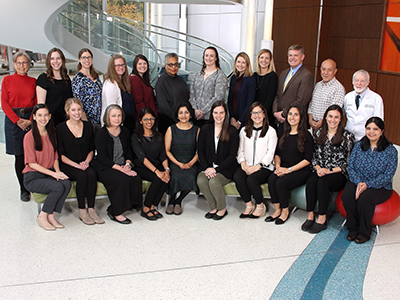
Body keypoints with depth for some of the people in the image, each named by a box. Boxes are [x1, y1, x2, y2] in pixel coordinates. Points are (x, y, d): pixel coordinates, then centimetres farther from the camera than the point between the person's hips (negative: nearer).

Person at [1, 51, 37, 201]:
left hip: (32, 119, 2)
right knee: (19, 156, 0)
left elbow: (37, 104, 6)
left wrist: (30, 121, -8)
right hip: (13, 119, -1)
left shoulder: (33, 81, 8)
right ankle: (23, 189, 10)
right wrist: (18, 120, -10)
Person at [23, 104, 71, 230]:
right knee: (58, 187, -30)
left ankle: (51, 215, -11)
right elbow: (32, 163, -13)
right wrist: (53, 173, -19)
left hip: (49, 173, 5)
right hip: (32, 177, -5)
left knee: (67, 183, -26)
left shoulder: (51, 134, 10)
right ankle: (42, 217, -9)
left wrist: (58, 171, -7)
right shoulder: (29, 136, -10)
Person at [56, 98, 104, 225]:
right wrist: (76, 165, -17)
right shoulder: (60, 128, -2)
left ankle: (91, 209, -22)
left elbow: (92, 149, 13)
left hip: (85, 164, 3)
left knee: (92, 174, -29)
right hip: (67, 166, -3)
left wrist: (86, 162, -7)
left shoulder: (88, 126, 10)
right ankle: (82, 211, -21)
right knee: (82, 175, -32)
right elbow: (60, 155, -4)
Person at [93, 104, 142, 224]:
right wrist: (120, 169, -21)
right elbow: (102, 158, -13)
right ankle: (116, 213, -17)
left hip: (122, 166, 6)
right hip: (105, 168, -5)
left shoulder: (124, 131, 11)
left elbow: (129, 152, 18)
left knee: (136, 179, -23)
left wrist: (127, 164, -4)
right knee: (123, 180, -32)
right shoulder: (101, 133, -7)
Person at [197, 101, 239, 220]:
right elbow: (200, 151, 6)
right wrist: (206, 168, -10)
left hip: (225, 169, -3)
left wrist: (216, 169, -15)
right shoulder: (205, 129, 8)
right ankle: (213, 208, -4)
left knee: (213, 182, -30)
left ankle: (222, 209, -3)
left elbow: (232, 155, -5)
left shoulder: (232, 131, -2)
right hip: (208, 167, 3)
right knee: (201, 180, -27)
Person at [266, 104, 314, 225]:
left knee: (280, 183, -30)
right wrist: (278, 166, -2)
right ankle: (277, 210, -13)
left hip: (301, 171, -5)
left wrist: (289, 169, -15)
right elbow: (277, 153, 18)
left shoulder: (306, 136, -4)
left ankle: (285, 211, -8)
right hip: (284, 169, 5)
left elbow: (308, 159, -9)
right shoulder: (284, 134, 14)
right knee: (271, 179, -26)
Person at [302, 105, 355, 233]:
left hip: (339, 174, -3)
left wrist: (330, 170, -15)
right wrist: (318, 168, -8)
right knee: (311, 180, -30)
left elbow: (348, 162, -5)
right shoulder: (318, 133, 10)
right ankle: (310, 216, -23)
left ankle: (322, 219, -23)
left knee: (322, 182, -33)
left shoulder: (347, 136, -3)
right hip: (321, 171, 3)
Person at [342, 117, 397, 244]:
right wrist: (358, 183, -18)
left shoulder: (390, 150, -5)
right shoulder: (359, 146, 6)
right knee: (347, 196, -28)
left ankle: (364, 232, -13)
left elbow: (388, 175, -11)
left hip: (380, 187, -3)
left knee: (364, 198, -33)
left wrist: (368, 185, -22)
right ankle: (353, 228, -8)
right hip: (357, 182, 3)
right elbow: (351, 167, 1)